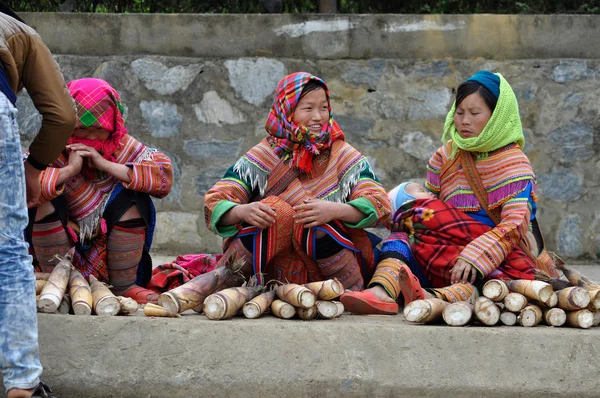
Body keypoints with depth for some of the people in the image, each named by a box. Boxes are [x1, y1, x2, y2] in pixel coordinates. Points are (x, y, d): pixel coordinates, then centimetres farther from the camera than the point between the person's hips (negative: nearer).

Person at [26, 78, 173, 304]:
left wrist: (106, 165, -24)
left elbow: (164, 177, -19)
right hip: (59, 251, -2)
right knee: (45, 201, -25)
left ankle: (124, 286, -12)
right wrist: (69, 170, -30)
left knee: (133, 196, -18)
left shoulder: (125, 147, -3)